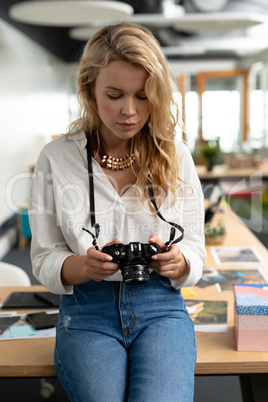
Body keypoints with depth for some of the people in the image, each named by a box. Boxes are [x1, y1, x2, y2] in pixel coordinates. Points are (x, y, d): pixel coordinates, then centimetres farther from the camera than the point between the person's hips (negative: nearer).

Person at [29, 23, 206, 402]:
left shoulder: (176, 156, 4)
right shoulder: (56, 158, 0)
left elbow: (195, 250, 9)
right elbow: (44, 259, 3)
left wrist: (176, 261, -15)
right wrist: (84, 265, -19)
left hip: (162, 308, 1)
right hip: (87, 313, 0)